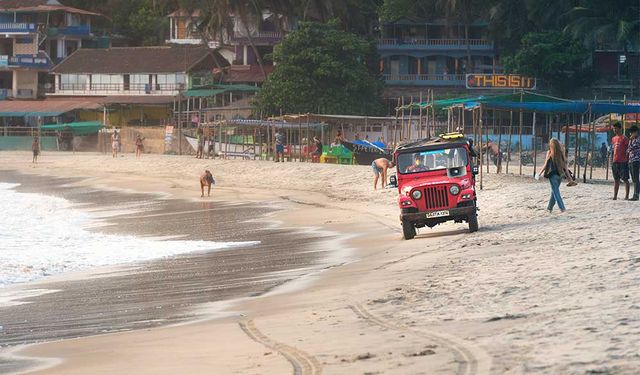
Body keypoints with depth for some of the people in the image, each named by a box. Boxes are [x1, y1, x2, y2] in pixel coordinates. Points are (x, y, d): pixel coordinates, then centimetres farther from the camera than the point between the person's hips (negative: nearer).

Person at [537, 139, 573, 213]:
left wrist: (539, 174, 1)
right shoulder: (561, 153, 4)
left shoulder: (549, 152, -6)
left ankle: (562, 207, -10)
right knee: (554, 191, 16)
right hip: (560, 174, 5)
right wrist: (570, 178, 7)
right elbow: (565, 166, 4)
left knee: (555, 192, -1)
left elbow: (546, 165, -7)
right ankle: (550, 207, 24)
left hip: (553, 174, -5)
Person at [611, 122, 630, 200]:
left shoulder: (624, 138, -6)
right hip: (615, 162, 7)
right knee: (616, 180, 8)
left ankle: (626, 196, -1)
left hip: (623, 162, -7)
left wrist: (628, 161, -10)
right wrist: (611, 161, 17)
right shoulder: (614, 139, 15)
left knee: (625, 179, -3)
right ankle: (615, 196, 10)